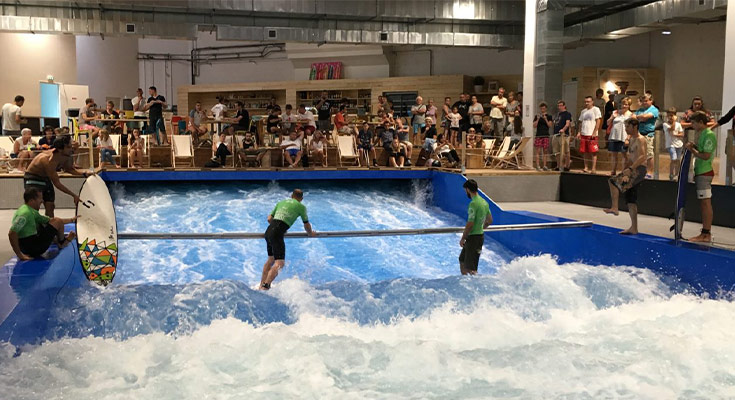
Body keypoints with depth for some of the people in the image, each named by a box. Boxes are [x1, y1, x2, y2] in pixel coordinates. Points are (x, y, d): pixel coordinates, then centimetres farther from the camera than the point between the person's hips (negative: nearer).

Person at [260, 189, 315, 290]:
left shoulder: (281, 202, 23)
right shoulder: (301, 206, 9)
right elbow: (306, 225, 20)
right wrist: (310, 233, 40)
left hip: (268, 231, 7)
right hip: (277, 235, -7)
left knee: (271, 259, 23)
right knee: (279, 263, -8)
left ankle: (261, 285, 28)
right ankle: (266, 286, -22)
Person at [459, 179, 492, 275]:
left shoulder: (473, 204, -20)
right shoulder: (484, 202, 9)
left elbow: (470, 224, -22)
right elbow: (489, 221, 18)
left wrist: (463, 238, -13)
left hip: (473, 237, -10)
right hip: (481, 235, 10)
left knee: (471, 269, -7)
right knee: (462, 260, 22)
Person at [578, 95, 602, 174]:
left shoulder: (596, 109, -1)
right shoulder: (583, 111, 18)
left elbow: (598, 121, -6)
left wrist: (594, 132, -14)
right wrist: (579, 132, 8)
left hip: (592, 134, -6)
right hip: (583, 134, 6)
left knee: (593, 152, -6)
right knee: (585, 152, 7)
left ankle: (593, 169, -5)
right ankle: (586, 168, 11)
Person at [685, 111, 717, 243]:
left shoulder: (709, 135, -13)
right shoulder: (702, 134, 17)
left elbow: (706, 156, -19)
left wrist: (692, 150, -9)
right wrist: (694, 147, 4)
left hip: (705, 172, -10)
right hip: (700, 172, 10)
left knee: (705, 202, -8)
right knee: (703, 203, 10)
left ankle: (706, 234, -6)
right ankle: (705, 233, 14)